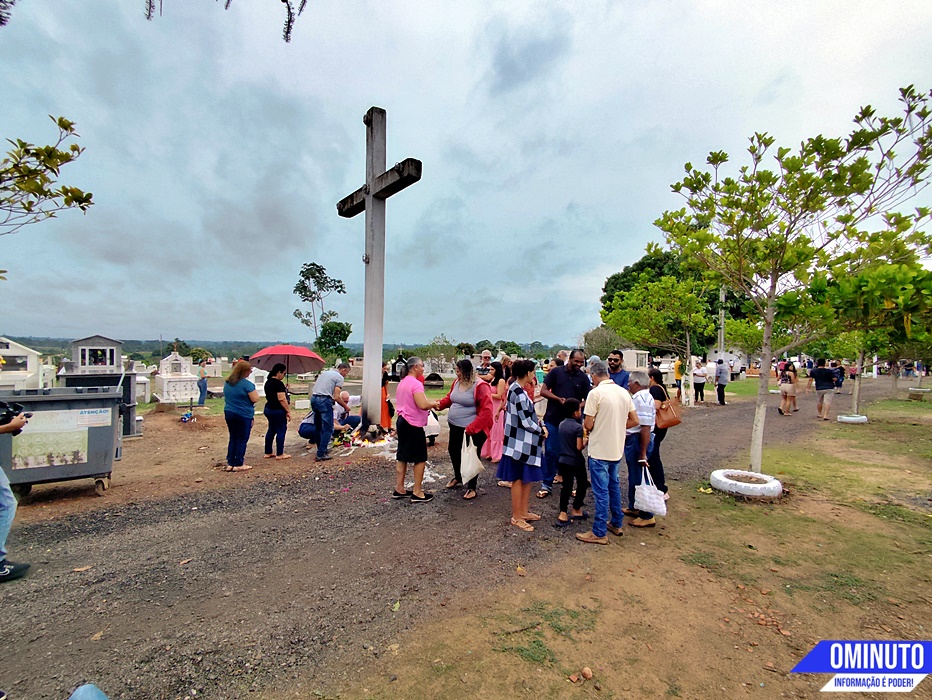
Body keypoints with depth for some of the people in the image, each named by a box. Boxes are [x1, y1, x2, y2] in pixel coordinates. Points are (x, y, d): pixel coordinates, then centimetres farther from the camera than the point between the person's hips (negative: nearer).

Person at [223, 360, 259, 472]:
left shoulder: (227, 383, 9)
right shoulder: (247, 384, -18)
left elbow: (226, 397, 19)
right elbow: (255, 399, -17)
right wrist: (255, 391, 0)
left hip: (229, 413, 7)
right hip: (243, 415, -7)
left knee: (233, 438, 15)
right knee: (242, 439, 3)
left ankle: (230, 463, 18)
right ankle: (238, 465, 7)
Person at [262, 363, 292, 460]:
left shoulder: (268, 382, 12)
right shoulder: (278, 384, -18)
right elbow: (282, 399, -22)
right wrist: (288, 411, -18)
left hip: (268, 409, 10)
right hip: (278, 410, -10)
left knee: (271, 430, 16)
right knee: (281, 431, -1)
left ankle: (268, 453, 23)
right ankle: (279, 454, 4)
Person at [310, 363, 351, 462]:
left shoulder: (325, 373, 22)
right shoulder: (339, 377, 0)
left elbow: (313, 390, 18)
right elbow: (336, 397, -8)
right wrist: (346, 406, 5)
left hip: (313, 399, 8)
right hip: (324, 401, -8)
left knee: (318, 427, 18)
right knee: (328, 428, -3)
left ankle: (322, 449, 30)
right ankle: (321, 454, -6)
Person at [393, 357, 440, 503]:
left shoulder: (402, 382, 12)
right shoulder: (416, 384, -19)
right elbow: (423, 405, -27)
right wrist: (433, 404, -10)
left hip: (402, 421, 10)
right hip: (413, 425, -9)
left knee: (402, 457, 15)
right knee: (420, 458, 2)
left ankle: (399, 489, 23)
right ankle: (417, 493, 9)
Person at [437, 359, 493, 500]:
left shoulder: (480, 386, -20)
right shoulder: (456, 383, 4)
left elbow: (486, 410, -24)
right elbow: (449, 398, 18)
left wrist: (471, 428, -28)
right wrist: (440, 404, -4)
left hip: (473, 429, -8)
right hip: (455, 426, 8)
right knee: (453, 451, 22)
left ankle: (472, 487, 25)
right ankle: (458, 477, 47)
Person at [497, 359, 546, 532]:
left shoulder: (515, 388, 7)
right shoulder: (519, 393, -23)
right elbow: (526, 422, -21)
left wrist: (537, 421, -1)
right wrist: (541, 431, -5)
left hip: (524, 441, 9)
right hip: (520, 443, -9)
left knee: (527, 478, 19)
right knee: (519, 479, 4)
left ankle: (524, 511, 32)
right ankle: (516, 517, 18)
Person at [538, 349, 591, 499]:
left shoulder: (583, 377, 5)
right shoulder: (556, 372, 0)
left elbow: (587, 399, 4)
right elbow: (543, 391, -2)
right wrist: (559, 399, -16)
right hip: (553, 419, -1)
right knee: (550, 452, 3)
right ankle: (546, 484, 15)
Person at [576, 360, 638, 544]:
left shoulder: (595, 393, -17)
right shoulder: (624, 392, 4)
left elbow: (588, 425, -16)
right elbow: (634, 420, 7)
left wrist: (586, 425, 5)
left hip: (600, 450, -7)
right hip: (617, 448, 7)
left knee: (601, 491, 1)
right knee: (614, 485, 22)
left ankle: (599, 533, 11)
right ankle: (616, 524, 34)